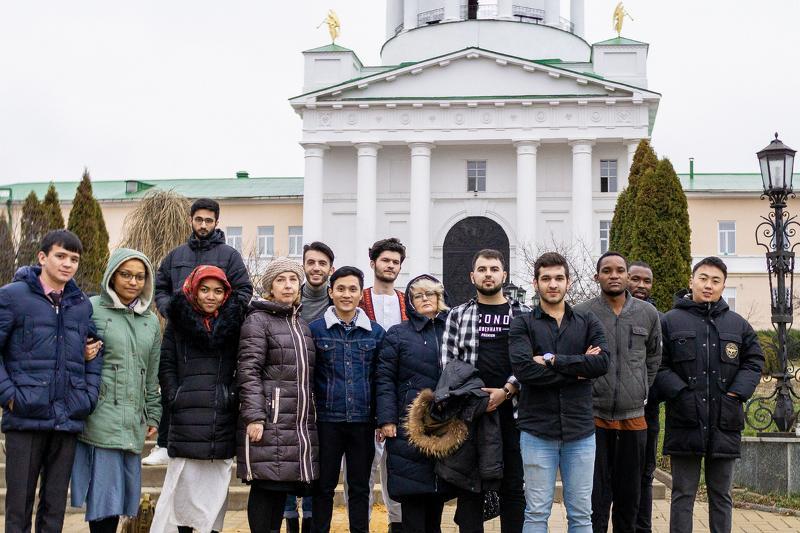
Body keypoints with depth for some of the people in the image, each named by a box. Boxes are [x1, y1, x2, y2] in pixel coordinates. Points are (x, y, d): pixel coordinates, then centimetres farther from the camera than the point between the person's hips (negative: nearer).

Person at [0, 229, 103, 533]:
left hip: (69, 420, 4)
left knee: (55, 507, 9)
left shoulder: (82, 304, 13)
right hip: (25, 418, -4)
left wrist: (90, 393, 7)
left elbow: (95, 349, 21)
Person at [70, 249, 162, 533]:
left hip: (133, 423, 5)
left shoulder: (151, 321, 17)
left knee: (119, 492, 6)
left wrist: (153, 415, 18)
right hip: (100, 419, -5)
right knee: (103, 490, -6)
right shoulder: (91, 309, -1)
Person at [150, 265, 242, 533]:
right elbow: (166, 365, 6)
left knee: (216, 485, 3)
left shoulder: (234, 322, 10)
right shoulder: (178, 321, 8)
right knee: (185, 482, -2)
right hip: (187, 417, -1)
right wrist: (175, 398, -3)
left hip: (223, 417, 1)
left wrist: (235, 396, 0)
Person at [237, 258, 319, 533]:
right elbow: (248, 372, -10)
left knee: (282, 486, 7)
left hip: (300, 424, 6)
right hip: (268, 420, -6)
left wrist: (311, 416, 19)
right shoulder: (257, 320, -2)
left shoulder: (302, 325, 20)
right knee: (265, 486, -4)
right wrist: (254, 416, -18)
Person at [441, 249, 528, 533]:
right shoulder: (458, 315, 9)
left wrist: (506, 391, -12)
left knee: (512, 485, 5)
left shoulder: (523, 314, 7)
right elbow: (448, 362, 4)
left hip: (511, 408, 0)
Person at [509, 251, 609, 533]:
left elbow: (602, 362, -9)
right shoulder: (523, 324, 1)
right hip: (538, 432, -2)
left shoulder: (588, 322, 8)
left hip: (580, 431, 2)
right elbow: (524, 369, -15)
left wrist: (553, 360, -13)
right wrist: (577, 368, -12)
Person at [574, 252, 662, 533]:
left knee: (629, 495, 12)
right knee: (595, 496, 1)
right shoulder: (581, 314, -4)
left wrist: (642, 392, 13)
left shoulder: (648, 314, 5)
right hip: (593, 417, -3)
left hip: (633, 417, 3)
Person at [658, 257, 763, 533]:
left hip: (725, 425, 3)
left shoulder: (738, 324, 10)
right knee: (683, 495, 4)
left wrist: (737, 393, -1)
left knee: (721, 495, 12)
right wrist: (680, 394, -13)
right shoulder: (671, 321, 0)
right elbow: (659, 366, -2)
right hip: (685, 424, -3)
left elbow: (754, 360, 12)